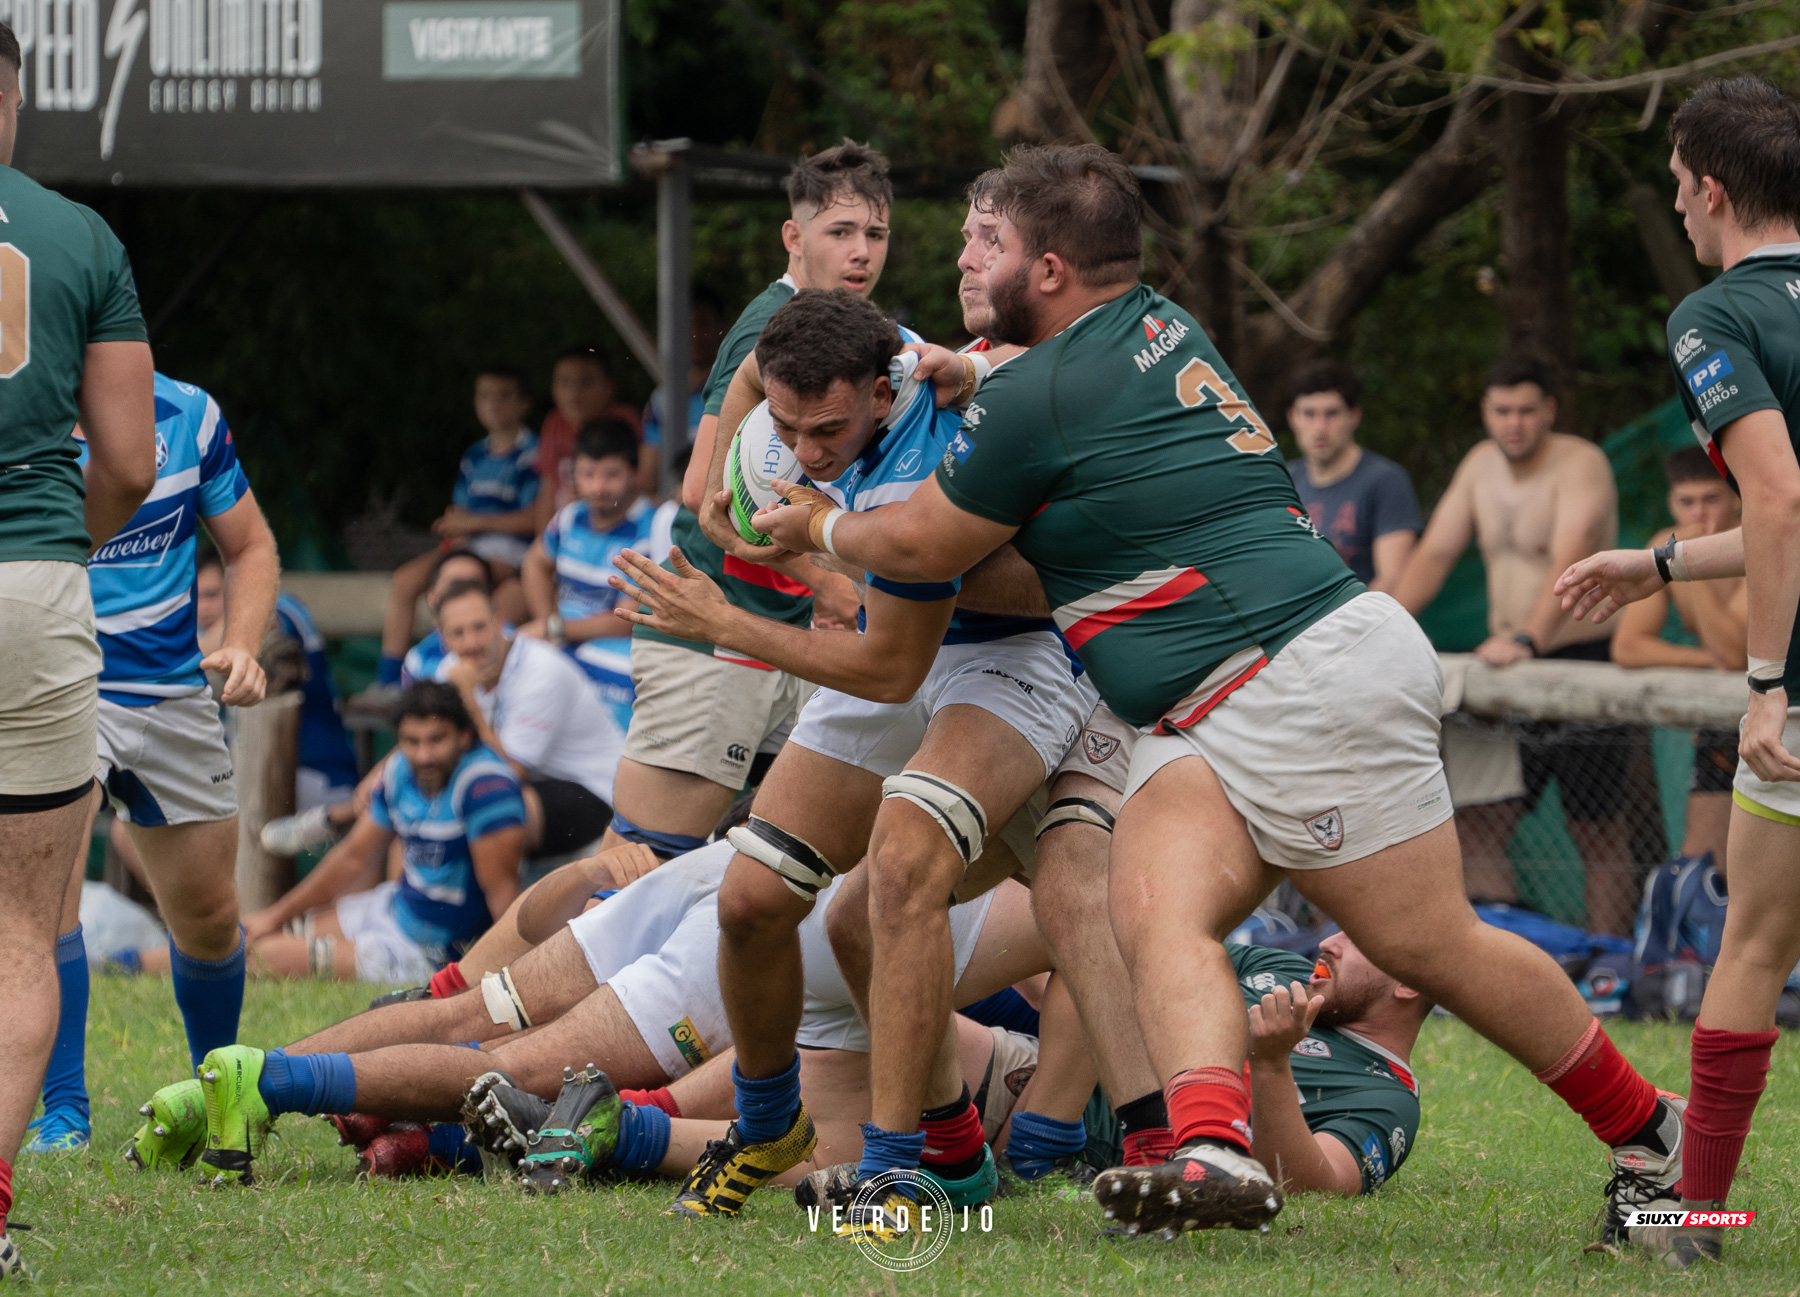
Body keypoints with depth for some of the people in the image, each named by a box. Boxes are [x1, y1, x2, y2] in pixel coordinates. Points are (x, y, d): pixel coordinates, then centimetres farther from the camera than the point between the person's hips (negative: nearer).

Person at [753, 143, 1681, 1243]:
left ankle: (1648, 1133, 11)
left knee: (1431, 948, -4)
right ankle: (1215, 1151, -37)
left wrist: (816, 525, 21)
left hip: (1310, 681, -10)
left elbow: (923, 547, 3)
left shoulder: (1041, 400, -12)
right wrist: (959, 369, 37)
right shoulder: (1160, 327, 15)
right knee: (1158, 912, -14)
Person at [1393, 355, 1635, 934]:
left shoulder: (1580, 464, -14)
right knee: (1474, 821, 0)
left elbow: (1570, 561, -29)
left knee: (1597, 835, -2)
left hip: (1584, 661, -7)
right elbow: (1434, 554, 9)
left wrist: (1528, 639, -43)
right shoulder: (1482, 463, 9)